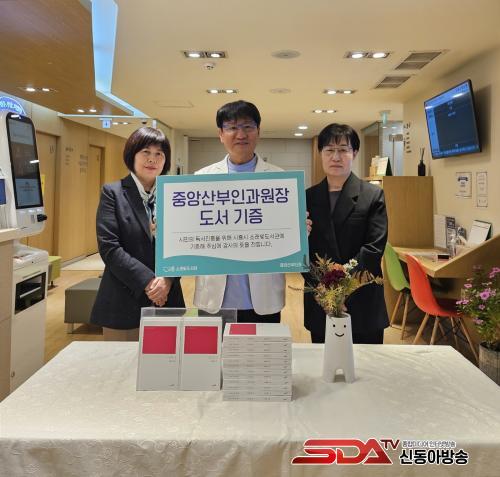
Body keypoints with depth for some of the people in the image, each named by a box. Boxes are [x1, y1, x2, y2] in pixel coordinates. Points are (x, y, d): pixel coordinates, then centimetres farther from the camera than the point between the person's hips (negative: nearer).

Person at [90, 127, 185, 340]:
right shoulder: (112, 192, 0)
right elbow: (109, 247, -9)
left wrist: (168, 279, -13)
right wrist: (148, 281, -15)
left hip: (166, 300, 2)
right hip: (124, 303, -2)